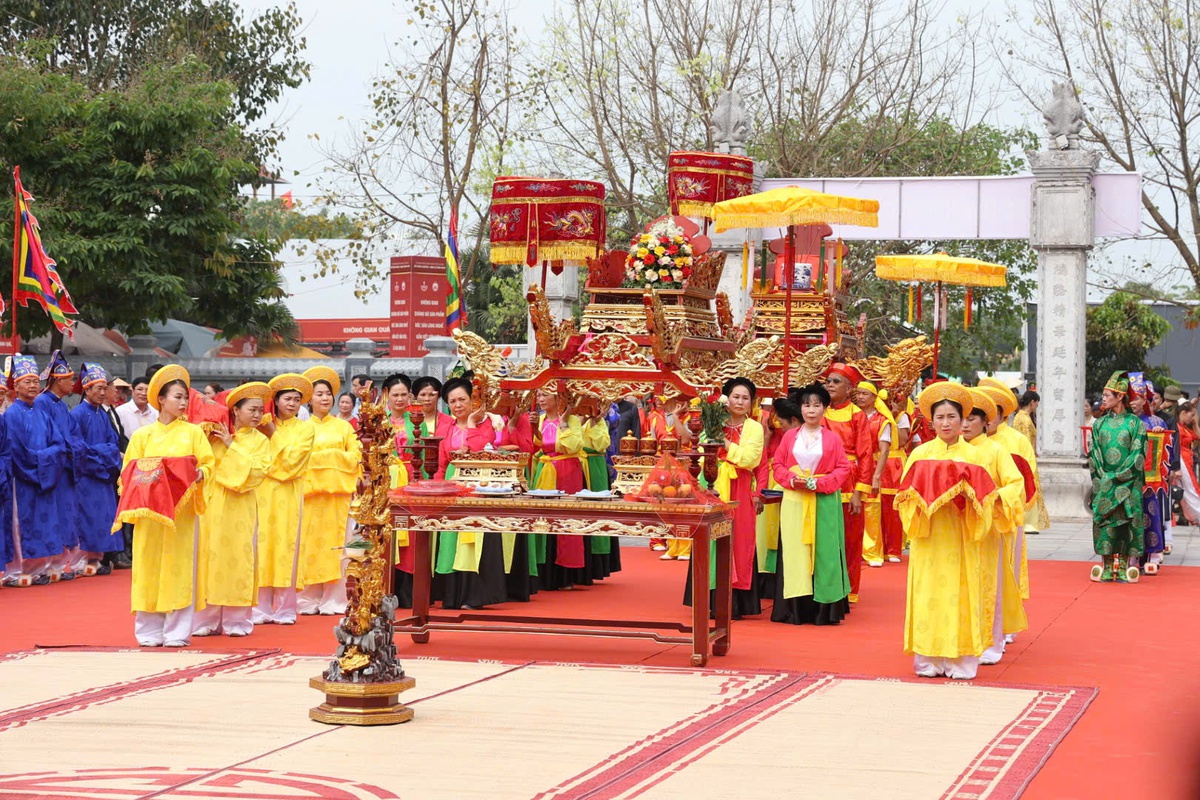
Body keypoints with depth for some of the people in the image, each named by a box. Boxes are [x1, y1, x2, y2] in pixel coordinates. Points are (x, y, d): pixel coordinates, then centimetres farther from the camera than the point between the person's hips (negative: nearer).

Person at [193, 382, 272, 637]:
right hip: (212, 504, 0)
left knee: (238, 557, -1)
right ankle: (207, 619, 7)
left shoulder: (260, 441, 6)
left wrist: (231, 446, -10)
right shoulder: (216, 434, 6)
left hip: (240, 508, 0)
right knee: (210, 557, 0)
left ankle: (237, 620, 6)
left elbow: (257, 470, -8)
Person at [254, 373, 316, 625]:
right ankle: (261, 609, 2)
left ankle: (284, 609, 2)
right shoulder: (264, 426, 10)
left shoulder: (305, 429, 6)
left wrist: (273, 435, -6)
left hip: (288, 496, -1)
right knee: (262, 548, -2)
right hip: (263, 493, 1)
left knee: (286, 548, -2)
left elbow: (291, 461, -6)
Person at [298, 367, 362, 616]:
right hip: (310, 491, 0)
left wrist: (325, 456, -4)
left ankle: (333, 600, -3)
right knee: (310, 544, -5)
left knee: (335, 544, -5)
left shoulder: (343, 427, 14)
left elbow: (355, 457, 7)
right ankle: (308, 601, -2)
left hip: (337, 491, 0)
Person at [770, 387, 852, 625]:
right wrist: (791, 479, -9)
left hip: (824, 503, -1)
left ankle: (823, 610, 1)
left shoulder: (832, 438, 4)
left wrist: (818, 483, -13)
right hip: (794, 503, 1)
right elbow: (778, 464, 10)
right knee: (795, 552, -1)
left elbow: (843, 468, 0)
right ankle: (796, 609, 2)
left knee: (823, 553, -2)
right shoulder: (790, 436, 9)